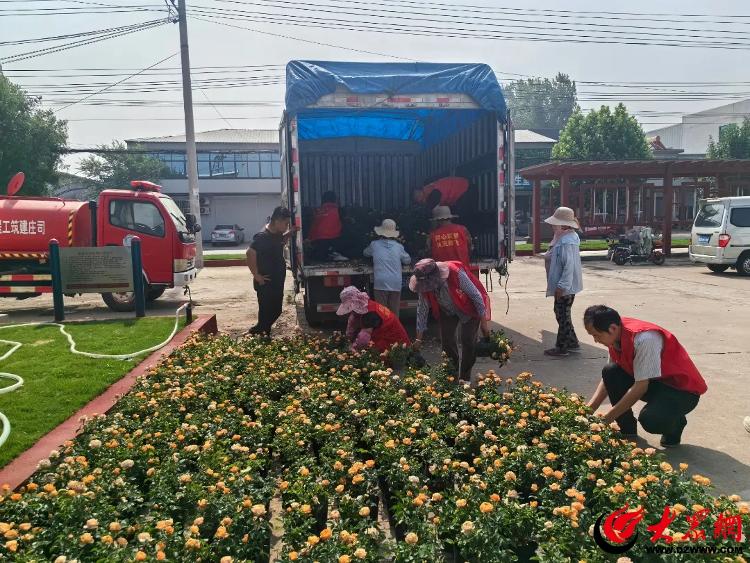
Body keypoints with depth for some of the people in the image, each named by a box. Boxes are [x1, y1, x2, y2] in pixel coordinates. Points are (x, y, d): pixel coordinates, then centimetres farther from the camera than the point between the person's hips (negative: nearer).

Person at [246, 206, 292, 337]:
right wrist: (257, 276, -23)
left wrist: (290, 233, 11)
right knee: (266, 312, -1)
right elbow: (250, 254, -29)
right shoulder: (263, 236, -21)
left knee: (276, 311, 17)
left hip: (277, 282, 9)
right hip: (266, 283, -9)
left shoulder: (277, 234, 6)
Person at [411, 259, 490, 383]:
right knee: (446, 340, -3)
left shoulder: (456, 273, -37)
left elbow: (476, 295, -26)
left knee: (467, 340, -10)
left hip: (468, 309, -4)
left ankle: (465, 378, 3)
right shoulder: (424, 285, -22)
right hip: (448, 311, 4)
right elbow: (422, 310, -10)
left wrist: (484, 322, -19)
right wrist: (418, 339, -7)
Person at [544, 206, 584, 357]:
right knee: (563, 314, 20)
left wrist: (562, 286, -26)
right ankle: (572, 342, 32)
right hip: (565, 285, 10)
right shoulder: (563, 238, 9)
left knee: (562, 316, 1)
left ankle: (561, 348, 12)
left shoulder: (567, 242, -24)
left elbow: (569, 265, -28)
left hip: (565, 287, -10)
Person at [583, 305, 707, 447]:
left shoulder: (644, 339, -31)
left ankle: (675, 424, 4)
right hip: (655, 382, 8)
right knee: (610, 372, -12)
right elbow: (609, 379, 1)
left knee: (649, 419, -32)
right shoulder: (616, 336, -7)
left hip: (683, 388, -8)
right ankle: (627, 430, 3)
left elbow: (641, 387, -29)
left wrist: (606, 419, -25)